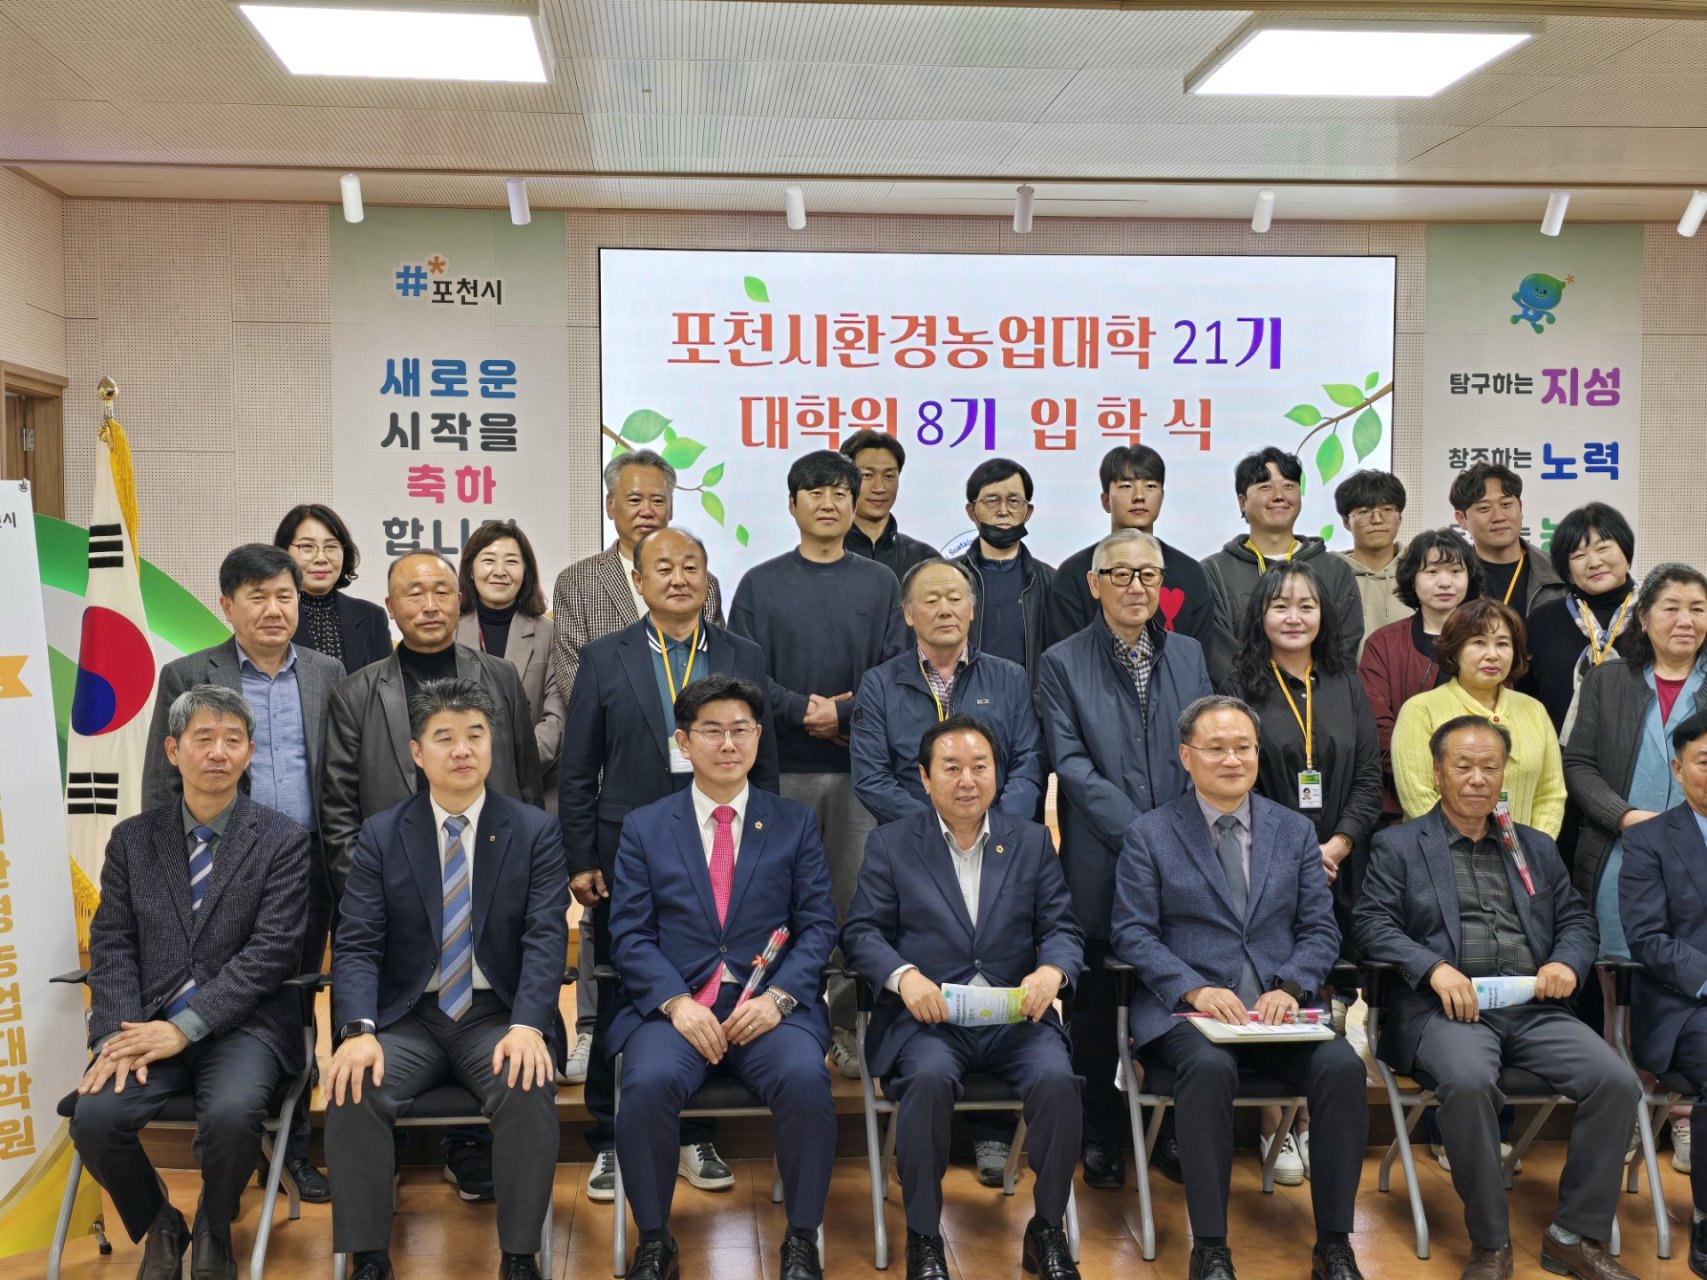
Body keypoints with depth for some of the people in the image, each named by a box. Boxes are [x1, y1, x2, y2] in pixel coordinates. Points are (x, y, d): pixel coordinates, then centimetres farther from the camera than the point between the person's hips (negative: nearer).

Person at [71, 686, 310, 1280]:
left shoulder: (283, 840, -1)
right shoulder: (132, 839, 10)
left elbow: (271, 950, -8)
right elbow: (111, 945, 5)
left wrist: (186, 1027, -16)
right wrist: (119, 1034, -12)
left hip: (242, 1023, -3)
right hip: (150, 1022, 3)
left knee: (231, 1114, -32)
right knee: (94, 1118, -24)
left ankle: (212, 1232, 3)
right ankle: (159, 1229, 8)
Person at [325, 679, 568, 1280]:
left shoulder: (535, 831, 1)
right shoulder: (380, 835, 5)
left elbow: (545, 938, -8)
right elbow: (356, 944, -3)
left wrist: (527, 1026, -25)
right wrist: (358, 1031, -22)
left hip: (499, 1017, -1)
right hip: (408, 1018, 2)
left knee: (529, 1089, -31)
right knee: (353, 1089, -27)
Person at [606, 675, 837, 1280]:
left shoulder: (796, 823, 12)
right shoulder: (644, 827, 11)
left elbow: (818, 925, 6)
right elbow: (629, 933, 3)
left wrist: (777, 996, -11)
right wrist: (677, 1003, -13)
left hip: (769, 1005, 0)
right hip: (673, 1005, 0)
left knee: (805, 1080, -30)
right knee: (649, 1084, -30)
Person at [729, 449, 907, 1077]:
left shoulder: (879, 584, 10)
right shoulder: (761, 584, 8)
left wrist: (843, 713, -11)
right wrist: (805, 709, -11)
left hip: (861, 766, 1)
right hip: (781, 767, 0)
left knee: (857, 896, 1)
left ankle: (848, 1027, 10)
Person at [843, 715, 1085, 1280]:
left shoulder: (1033, 841, 13)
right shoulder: (891, 844, 8)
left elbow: (1063, 928, 8)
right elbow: (861, 931, 2)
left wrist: (1051, 970, -16)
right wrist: (903, 975, -19)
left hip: (1015, 1016, 2)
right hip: (928, 1019, -1)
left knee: (1056, 1079, -27)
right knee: (928, 1079, -33)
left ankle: (1048, 1230, -4)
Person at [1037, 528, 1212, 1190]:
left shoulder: (1188, 655, 12)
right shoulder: (1062, 664, 0)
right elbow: (1073, 765, -8)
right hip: (1101, 863, -3)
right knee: (1097, 1006, 6)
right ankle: (1100, 1137, 19)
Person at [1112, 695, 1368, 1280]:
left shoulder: (1295, 830, 14)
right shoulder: (1149, 835, 5)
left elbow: (1320, 930, 9)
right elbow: (1133, 932, -2)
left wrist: (1290, 987, -11)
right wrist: (1195, 989, -18)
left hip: (1280, 1006, 3)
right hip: (1185, 1009, -3)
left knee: (1343, 1066, -26)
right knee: (1209, 1067, -35)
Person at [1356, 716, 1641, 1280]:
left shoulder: (1537, 847, 24)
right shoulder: (1398, 846, 10)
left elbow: (1576, 919, 20)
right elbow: (1374, 923, -1)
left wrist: (1568, 962, -3)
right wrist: (1434, 968, -17)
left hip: (1536, 1007, 4)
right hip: (1449, 1008, -4)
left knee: (1617, 1082, -21)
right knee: (1469, 1081, -35)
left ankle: (1575, 1235, -3)